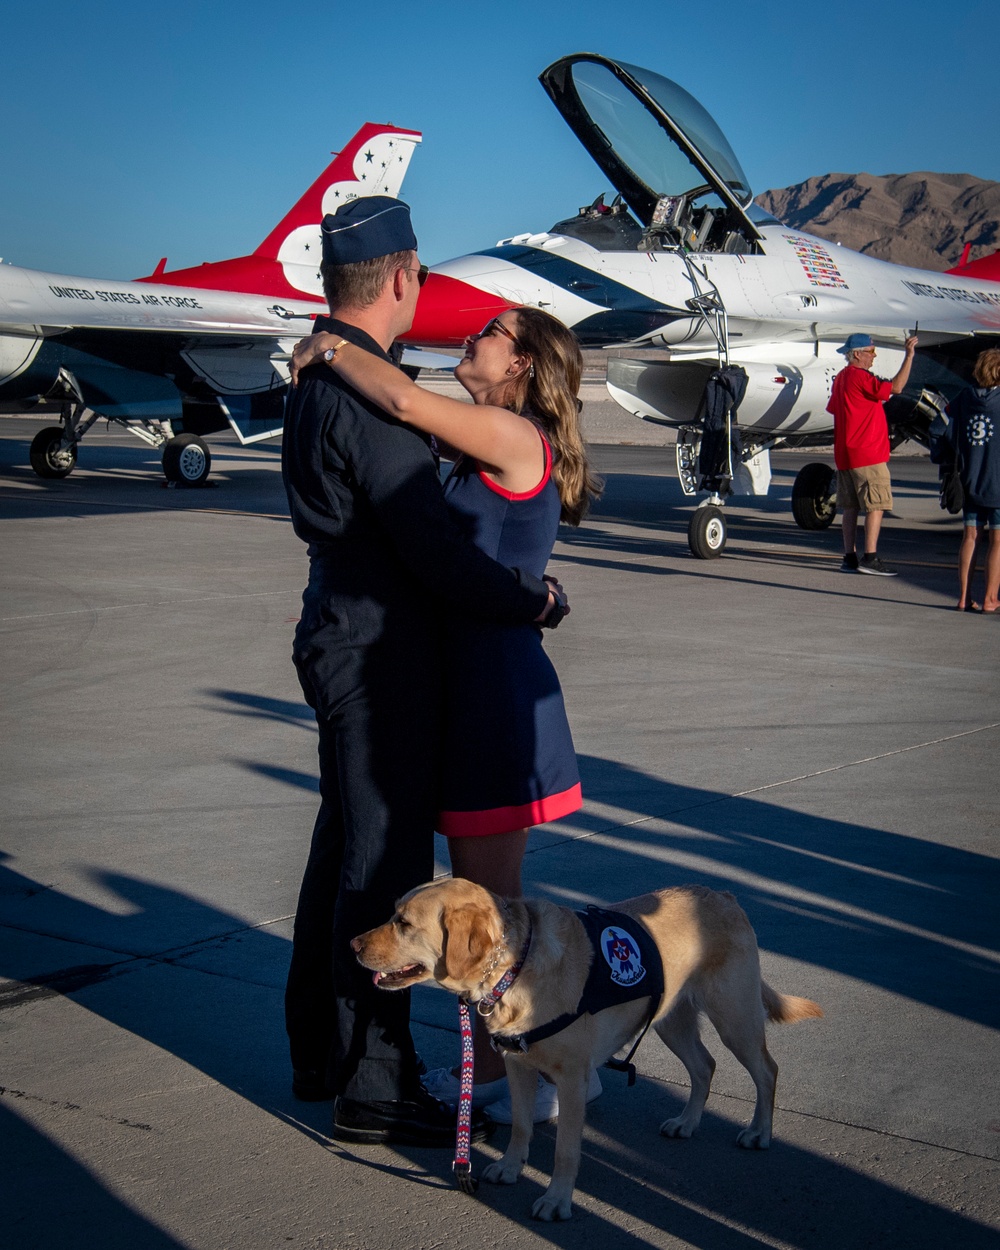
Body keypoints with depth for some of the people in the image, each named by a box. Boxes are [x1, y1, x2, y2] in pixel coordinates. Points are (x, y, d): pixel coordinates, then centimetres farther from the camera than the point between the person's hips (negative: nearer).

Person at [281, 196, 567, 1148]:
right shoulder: (364, 397, -21)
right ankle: (372, 1087, 6)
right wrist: (533, 599, -9)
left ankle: (320, 1054, 30)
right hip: (380, 655, -10)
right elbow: (434, 551, -22)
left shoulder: (322, 382, 12)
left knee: (345, 850, 18)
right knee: (384, 863, -3)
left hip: (345, 636, 10)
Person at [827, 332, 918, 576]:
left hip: (844, 455, 10)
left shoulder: (841, 378, 16)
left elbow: (833, 408, 26)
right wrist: (909, 356, -20)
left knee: (850, 507, 9)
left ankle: (850, 558, 9)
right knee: (876, 505, -8)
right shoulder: (860, 377, -14)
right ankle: (869, 558, -12)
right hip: (868, 455, -10)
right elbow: (895, 388, -23)